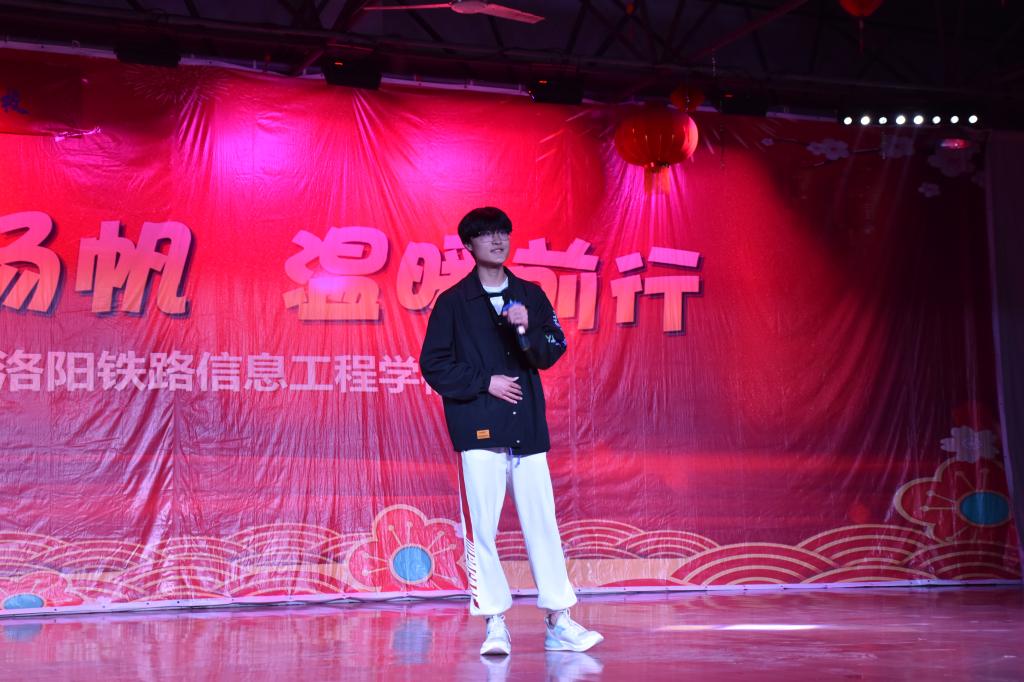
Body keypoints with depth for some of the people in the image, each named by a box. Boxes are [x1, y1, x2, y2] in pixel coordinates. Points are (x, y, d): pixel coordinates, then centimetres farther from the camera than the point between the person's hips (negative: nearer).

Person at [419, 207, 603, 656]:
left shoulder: (531, 296, 12)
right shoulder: (453, 302, 4)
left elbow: (553, 352, 5)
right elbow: (434, 365, 1)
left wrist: (527, 331, -14)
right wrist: (485, 382, -7)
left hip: (528, 428, 3)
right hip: (479, 428, -2)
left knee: (542, 522, 2)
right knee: (480, 527, -5)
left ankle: (559, 623, 7)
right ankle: (495, 624, 3)